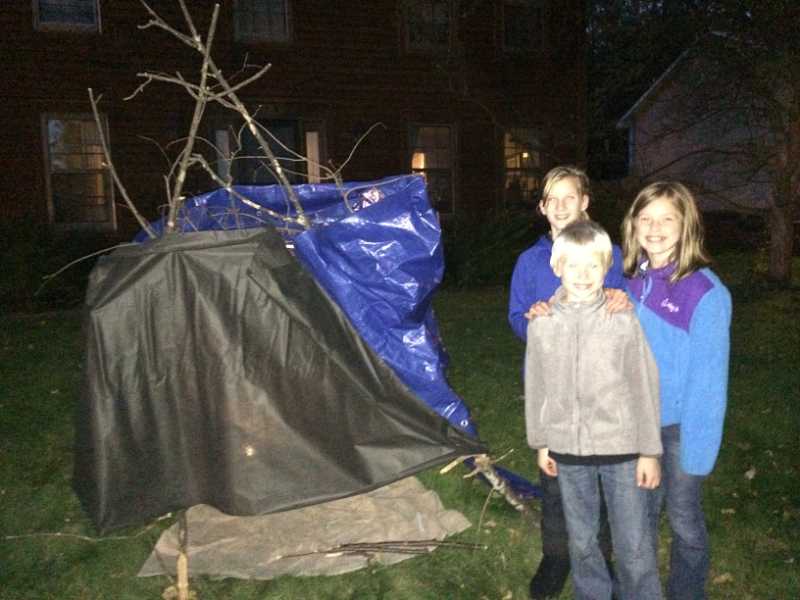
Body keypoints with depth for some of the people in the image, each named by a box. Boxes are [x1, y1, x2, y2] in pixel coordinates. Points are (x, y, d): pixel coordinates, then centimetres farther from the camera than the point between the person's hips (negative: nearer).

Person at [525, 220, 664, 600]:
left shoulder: (624, 319, -10)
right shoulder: (542, 322, -3)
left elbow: (644, 387, -5)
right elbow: (536, 386, 6)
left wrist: (650, 451, -3)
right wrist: (540, 442, 10)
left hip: (622, 448, -2)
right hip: (567, 450, 2)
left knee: (634, 545, 7)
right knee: (582, 540, 17)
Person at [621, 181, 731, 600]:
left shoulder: (705, 292, -20)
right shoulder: (631, 278, -4)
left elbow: (709, 376, -17)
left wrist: (698, 448, -15)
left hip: (679, 425, -4)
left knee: (683, 519, 13)